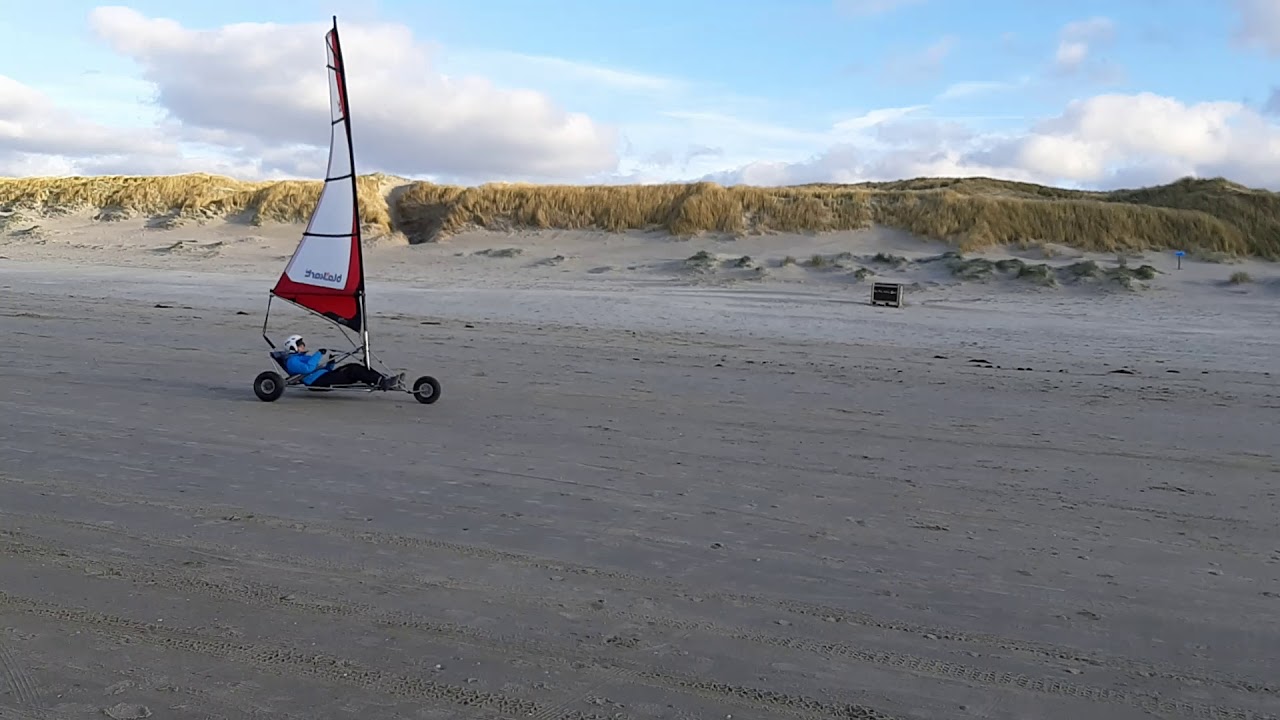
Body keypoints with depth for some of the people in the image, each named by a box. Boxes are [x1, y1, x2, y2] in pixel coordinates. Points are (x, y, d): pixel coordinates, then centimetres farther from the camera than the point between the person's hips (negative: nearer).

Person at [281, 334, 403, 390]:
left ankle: (384, 379, -20)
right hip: (317, 382, -9)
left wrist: (330, 363, 12)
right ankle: (382, 382, -30)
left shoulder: (303, 357, 33)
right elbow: (307, 369, -19)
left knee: (353, 366, -8)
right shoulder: (291, 361, 2)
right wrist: (318, 354, -12)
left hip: (325, 376, 9)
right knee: (352, 371, -23)